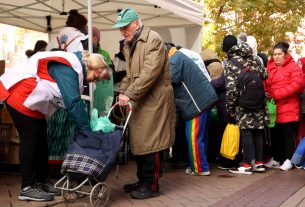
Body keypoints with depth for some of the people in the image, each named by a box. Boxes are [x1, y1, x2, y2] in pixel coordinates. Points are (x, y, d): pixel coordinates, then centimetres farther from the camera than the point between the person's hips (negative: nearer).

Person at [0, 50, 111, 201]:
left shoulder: (74, 69, 7)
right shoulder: (68, 68, -23)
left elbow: (74, 101, 8)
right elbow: (73, 103, -27)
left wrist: (86, 126, 2)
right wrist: (87, 131, -22)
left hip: (32, 101, 10)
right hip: (19, 94, -10)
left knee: (40, 140, 9)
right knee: (30, 139, -8)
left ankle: (41, 182, 18)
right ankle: (27, 188, -2)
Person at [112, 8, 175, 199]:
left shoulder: (153, 40, -13)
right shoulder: (128, 45, 15)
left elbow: (150, 72, -22)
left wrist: (130, 94, -24)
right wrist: (123, 93, 5)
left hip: (155, 99, -8)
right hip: (139, 100, 9)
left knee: (151, 142, -4)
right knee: (139, 141, 13)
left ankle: (152, 186, 6)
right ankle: (143, 181, 25)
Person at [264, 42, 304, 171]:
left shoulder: (293, 67, -4)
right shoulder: (270, 67, 12)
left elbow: (296, 84, -16)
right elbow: (265, 84, 15)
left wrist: (276, 94, -19)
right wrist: (266, 93, -8)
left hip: (288, 108, -5)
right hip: (273, 107, 5)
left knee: (288, 134, 0)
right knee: (275, 134, 11)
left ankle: (288, 160, 9)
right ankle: (276, 159, 22)